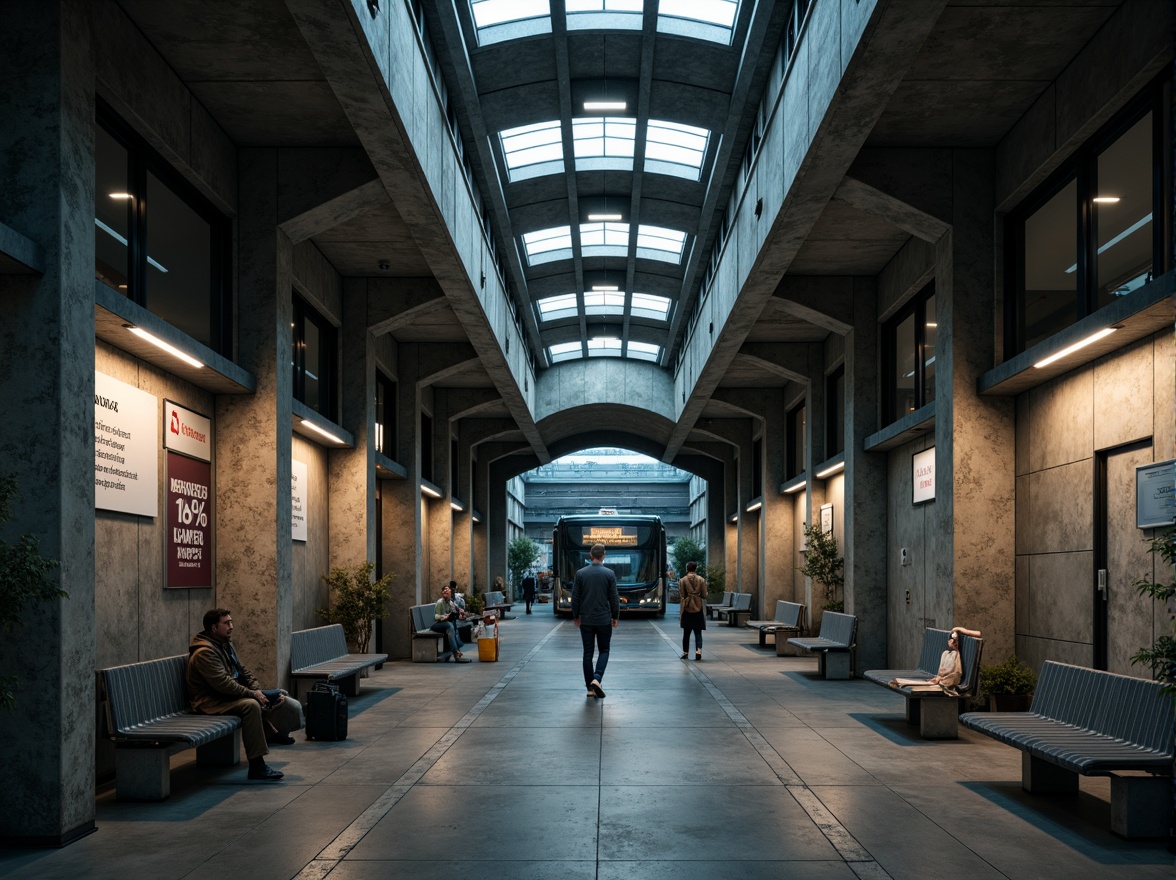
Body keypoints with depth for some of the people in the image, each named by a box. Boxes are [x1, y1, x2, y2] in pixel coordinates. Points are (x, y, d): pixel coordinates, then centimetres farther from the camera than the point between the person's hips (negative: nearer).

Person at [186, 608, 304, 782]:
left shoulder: (227, 646, 15)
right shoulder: (204, 652, -17)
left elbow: (243, 672, 18)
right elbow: (222, 683, -26)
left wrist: (258, 691, 0)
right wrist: (252, 694, -21)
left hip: (229, 696, 10)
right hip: (211, 703, -10)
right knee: (251, 705, -36)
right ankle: (257, 766, -36)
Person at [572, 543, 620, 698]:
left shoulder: (580, 573, -2)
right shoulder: (609, 573, -6)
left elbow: (575, 597, 0)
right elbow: (614, 597, -4)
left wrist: (575, 616, 12)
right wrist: (615, 616, 8)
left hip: (586, 620, 1)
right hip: (604, 619, -1)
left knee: (588, 653, 7)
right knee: (604, 650, 11)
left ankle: (590, 688, 8)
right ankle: (597, 678, -11)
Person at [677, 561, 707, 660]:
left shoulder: (682, 580, -3)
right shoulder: (701, 580, -2)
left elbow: (680, 596, -3)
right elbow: (704, 595, -1)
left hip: (686, 608, 0)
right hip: (698, 608, 0)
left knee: (686, 632, 13)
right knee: (698, 632, 2)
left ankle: (685, 652, 18)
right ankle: (698, 651, -14)